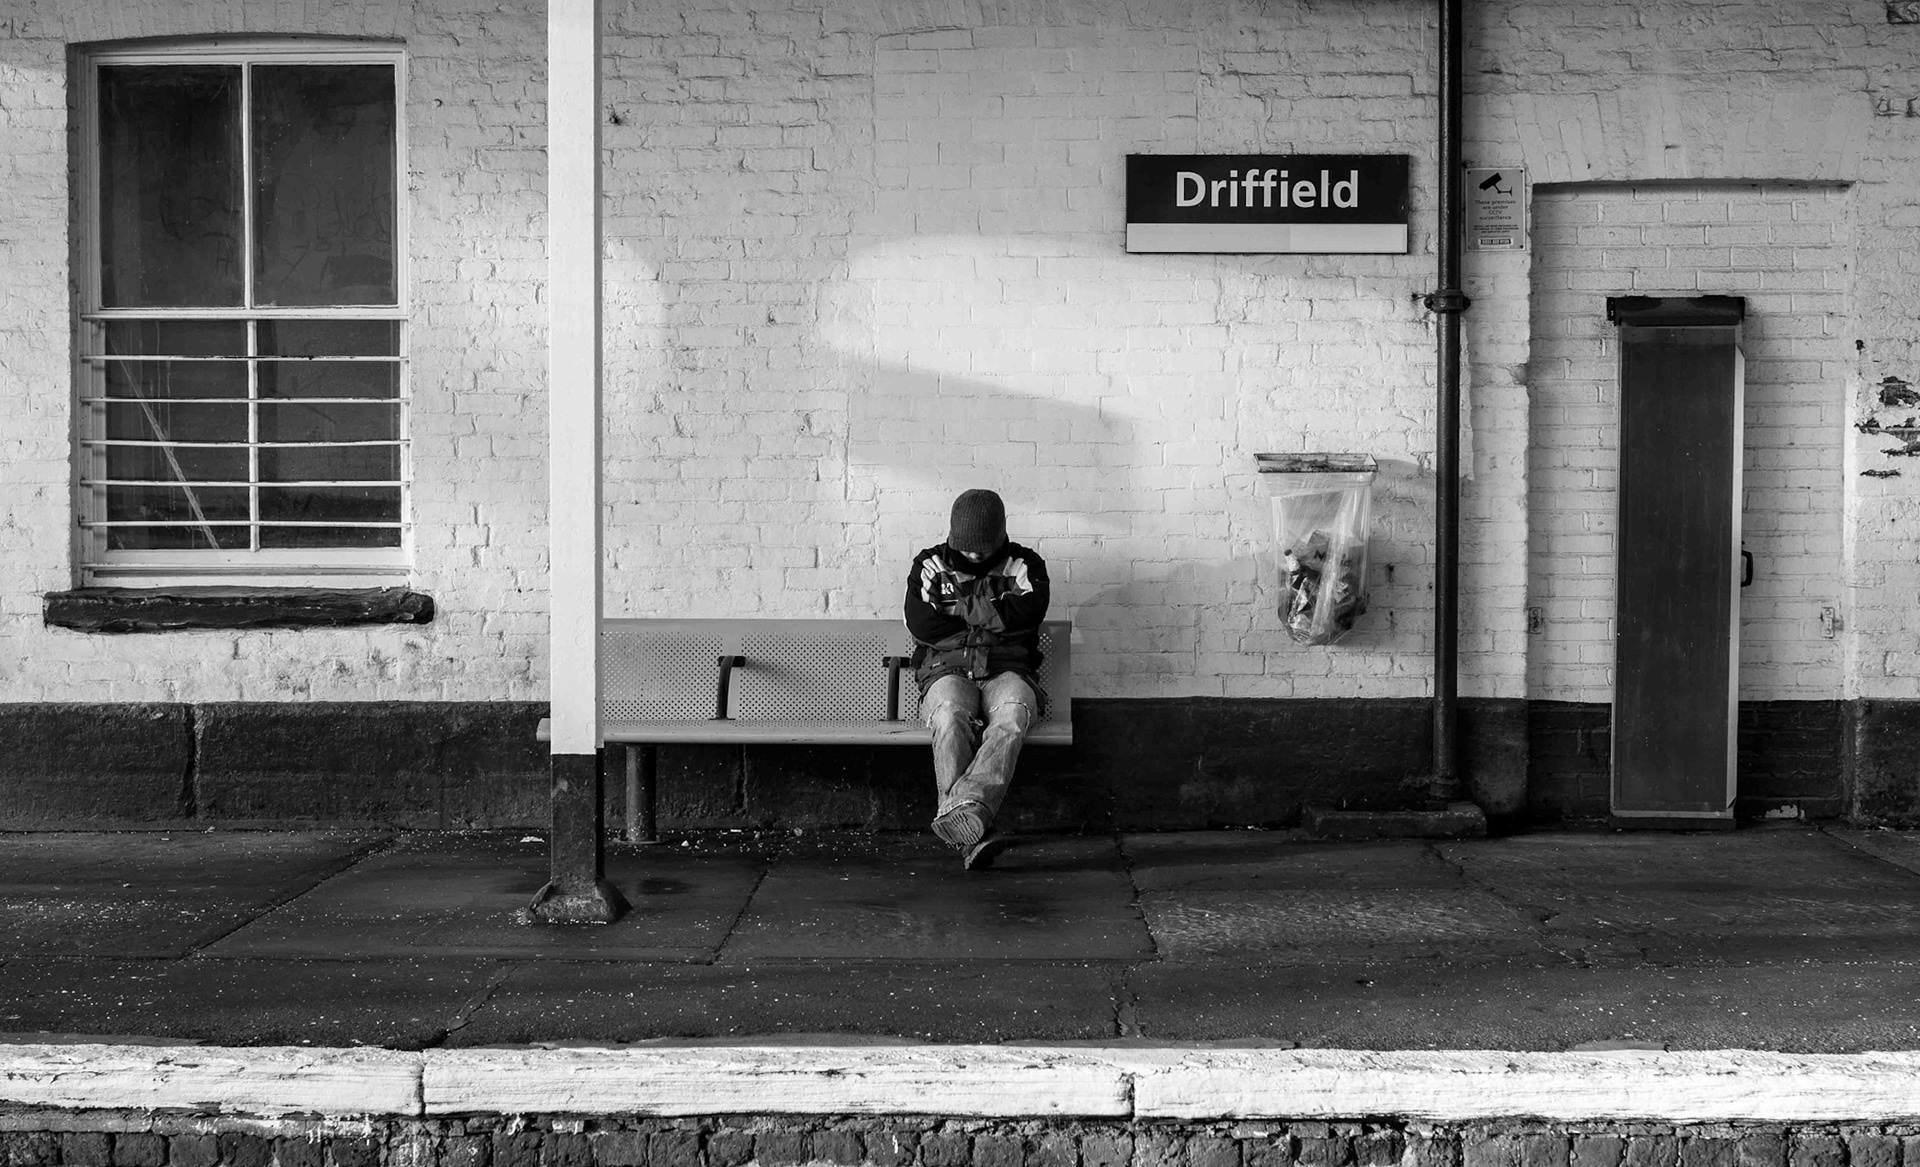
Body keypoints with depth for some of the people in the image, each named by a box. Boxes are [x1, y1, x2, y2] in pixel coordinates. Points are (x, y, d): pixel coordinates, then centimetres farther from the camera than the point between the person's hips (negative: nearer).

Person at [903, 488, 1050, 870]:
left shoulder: (1024, 565, 12)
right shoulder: (930, 566, 14)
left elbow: (1027, 613, -9)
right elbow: (921, 625, -3)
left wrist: (957, 609, -5)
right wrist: (990, 617, 0)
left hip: (1007, 671, 0)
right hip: (949, 671, 0)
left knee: (1011, 717, -36)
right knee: (951, 717, -36)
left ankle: (968, 807, -57)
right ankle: (970, 835, -48)